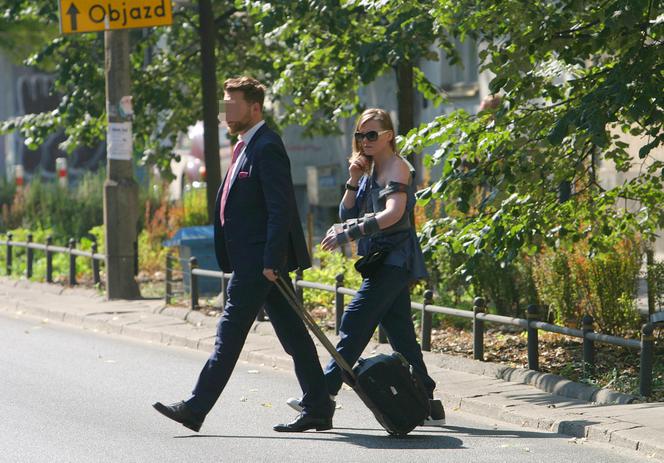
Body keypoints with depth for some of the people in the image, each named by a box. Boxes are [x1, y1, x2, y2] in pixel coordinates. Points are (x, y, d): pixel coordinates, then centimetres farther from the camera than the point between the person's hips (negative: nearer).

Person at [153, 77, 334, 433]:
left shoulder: (266, 148, -14)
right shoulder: (246, 147, 17)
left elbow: (280, 208, -20)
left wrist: (271, 261, -23)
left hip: (259, 260, -10)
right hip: (252, 260, 10)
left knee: (229, 334, -7)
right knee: (292, 334, 9)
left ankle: (196, 409, -4)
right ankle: (317, 409, 12)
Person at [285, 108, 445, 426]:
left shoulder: (397, 167, -9)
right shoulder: (370, 171, 18)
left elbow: (394, 213, -25)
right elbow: (346, 215, 14)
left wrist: (349, 234, -30)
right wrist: (354, 181, -1)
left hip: (394, 258, -10)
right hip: (384, 261, 10)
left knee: (354, 325, -13)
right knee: (400, 334, 7)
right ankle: (428, 405, 9)